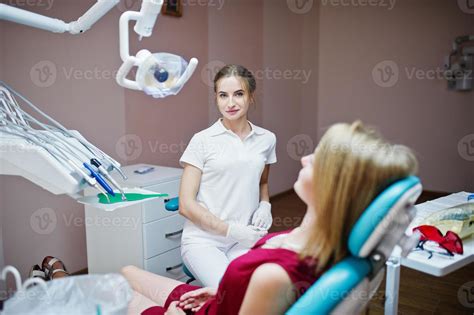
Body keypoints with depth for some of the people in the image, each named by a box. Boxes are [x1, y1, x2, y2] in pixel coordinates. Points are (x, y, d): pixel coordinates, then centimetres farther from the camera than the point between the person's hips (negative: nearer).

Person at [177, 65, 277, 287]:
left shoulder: (266, 139, 7)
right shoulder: (202, 140, -3)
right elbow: (186, 204, -5)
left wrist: (265, 205, 4)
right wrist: (232, 229, -12)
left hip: (245, 240, 3)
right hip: (203, 239, -3)